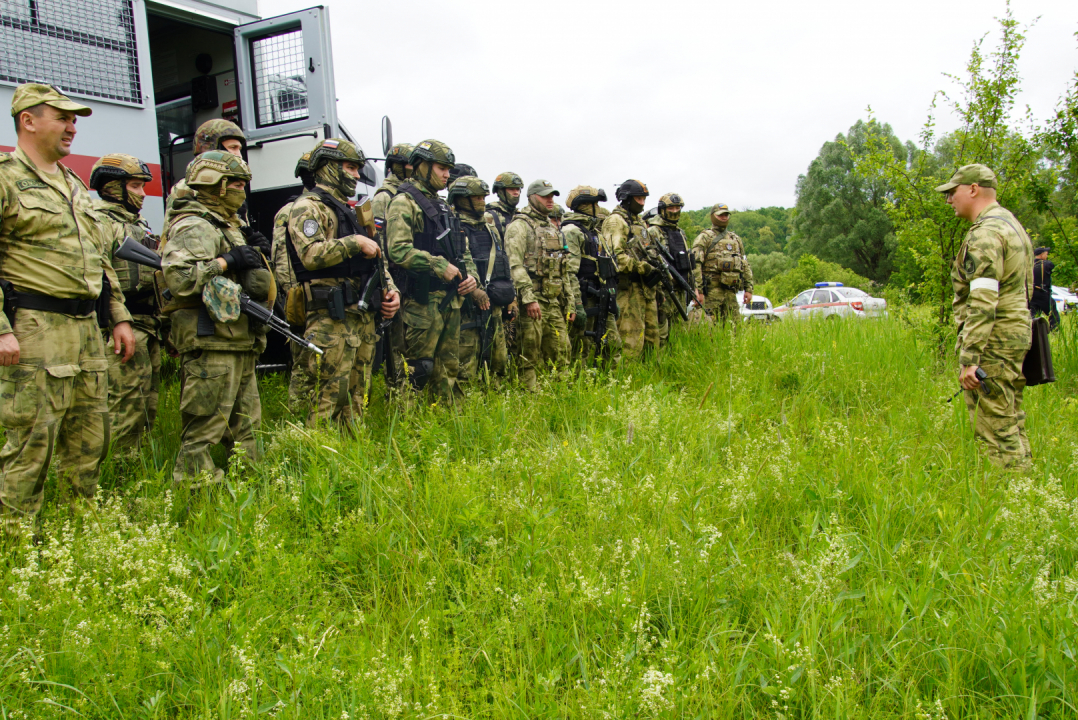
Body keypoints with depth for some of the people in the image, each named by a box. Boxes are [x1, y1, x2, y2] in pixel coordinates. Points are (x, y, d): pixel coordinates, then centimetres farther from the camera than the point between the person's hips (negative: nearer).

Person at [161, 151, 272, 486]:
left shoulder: (225, 226, 23)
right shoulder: (194, 227, -10)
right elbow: (176, 277, -24)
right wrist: (225, 262, -19)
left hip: (237, 343, 10)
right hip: (210, 342, -10)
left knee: (245, 427, 15)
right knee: (204, 425, -6)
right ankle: (194, 484, 0)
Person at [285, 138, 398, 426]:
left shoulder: (350, 211, 24)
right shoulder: (308, 207, -4)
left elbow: (376, 259, 28)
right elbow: (312, 254, -22)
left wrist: (390, 289, 11)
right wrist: (355, 243, -15)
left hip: (363, 316, 9)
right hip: (331, 318, -9)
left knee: (356, 398, 12)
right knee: (329, 399, -9)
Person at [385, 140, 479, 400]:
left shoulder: (442, 206, 20)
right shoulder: (404, 202, -7)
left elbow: (462, 249, 25)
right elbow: (398, 250, -21)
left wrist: (470, 275, 5)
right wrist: (440, 266, -21)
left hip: (451, 299, 8)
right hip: (422, 300, -8)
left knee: (448, 368, 13)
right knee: (418, 368, -5)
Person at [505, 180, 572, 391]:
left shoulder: (552, 229, 22)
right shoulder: (520, 226, -4)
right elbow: (515, 265, -16)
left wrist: (569, 302, 19)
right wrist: (528, 298, -23)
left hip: (554, 302, 8)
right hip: (532, 301, -8)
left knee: (561, 354, 8)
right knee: (530, 358, -4)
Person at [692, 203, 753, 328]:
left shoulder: (735, 239, 20)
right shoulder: (704, 238, 1)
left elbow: (745, 265, 21)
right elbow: (696, 265, -8)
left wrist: (748, 288, 12)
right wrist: (698, 290, -16)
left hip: (731, 291, 6)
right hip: (712, 289, -5)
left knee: (735, 328, 4)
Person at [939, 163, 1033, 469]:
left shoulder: (985, 233, -15)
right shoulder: (1011, 223, 18)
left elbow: (982, 302, -23)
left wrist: (969, 357, -25)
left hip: (994, 341, -10)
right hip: (1017, 332, 10)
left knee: (996, 430, -6)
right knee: (1011, 424, 16)